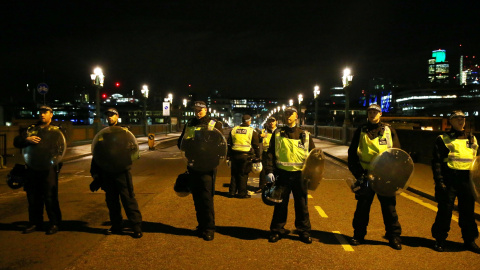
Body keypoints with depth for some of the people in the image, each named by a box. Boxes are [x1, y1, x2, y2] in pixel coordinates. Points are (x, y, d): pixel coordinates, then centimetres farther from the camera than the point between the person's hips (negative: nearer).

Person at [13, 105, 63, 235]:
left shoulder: (56, 130, 9)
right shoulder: (31, 129, 16)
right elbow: (16, 142, 3)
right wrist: (27, 139, -18)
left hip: (49, 168, -4)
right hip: (32, 168, 4)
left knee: (50, 197, -4)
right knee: (33, 196, 9)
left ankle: (54, 223, 7)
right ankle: (35, 223, 21)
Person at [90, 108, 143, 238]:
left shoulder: (124, 130, 4)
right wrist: (96, 173, 10)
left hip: (121, 170, -5)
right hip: (107, 172, 5)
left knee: (128, 198, -6)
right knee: (111, 200, 10)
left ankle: (137, 227, -1)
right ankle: (117, 226, 21)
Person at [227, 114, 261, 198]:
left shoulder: (234, 130, 9)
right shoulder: (252, 131, -3)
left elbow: (229, 144, 12)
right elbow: (256, 146, -3)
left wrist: (228, 156, 18)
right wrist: (257, 157, 4)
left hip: (235, 155, 4)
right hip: (246, 156, -4)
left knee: (234, 174, 13)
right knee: (243, 175, 2)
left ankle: (232, 192, 17)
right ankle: (242, 193, 7)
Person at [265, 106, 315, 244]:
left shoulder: (305, 135, 7)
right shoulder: (277, 133, 5)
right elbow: (270, 153, 4)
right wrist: (269, 171, -5)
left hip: (300, 174, 1)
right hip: (282, 174, 0)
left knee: (302, 204, 8)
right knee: (280, 204, 7)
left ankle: (304, 231, 21)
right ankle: (277, 230, 20)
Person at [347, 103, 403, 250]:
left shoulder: (389, 131, 7)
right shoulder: (360, 132, 7)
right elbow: (352, 154, 6)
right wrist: (357, 172, -4)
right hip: (365, 177, 0)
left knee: (389, 207, 6)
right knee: (362, 206, 7)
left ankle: (394, 236, 20)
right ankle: (359, 235, 21)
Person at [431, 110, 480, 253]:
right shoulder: (443, 139, 2)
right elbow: (436, 162, -3)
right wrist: (439, 181, -11)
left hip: (468, 180, 4)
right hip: (449, 179, -4)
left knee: (468, 211, 9)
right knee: (445, 210, 1)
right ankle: (440, 240, 13)